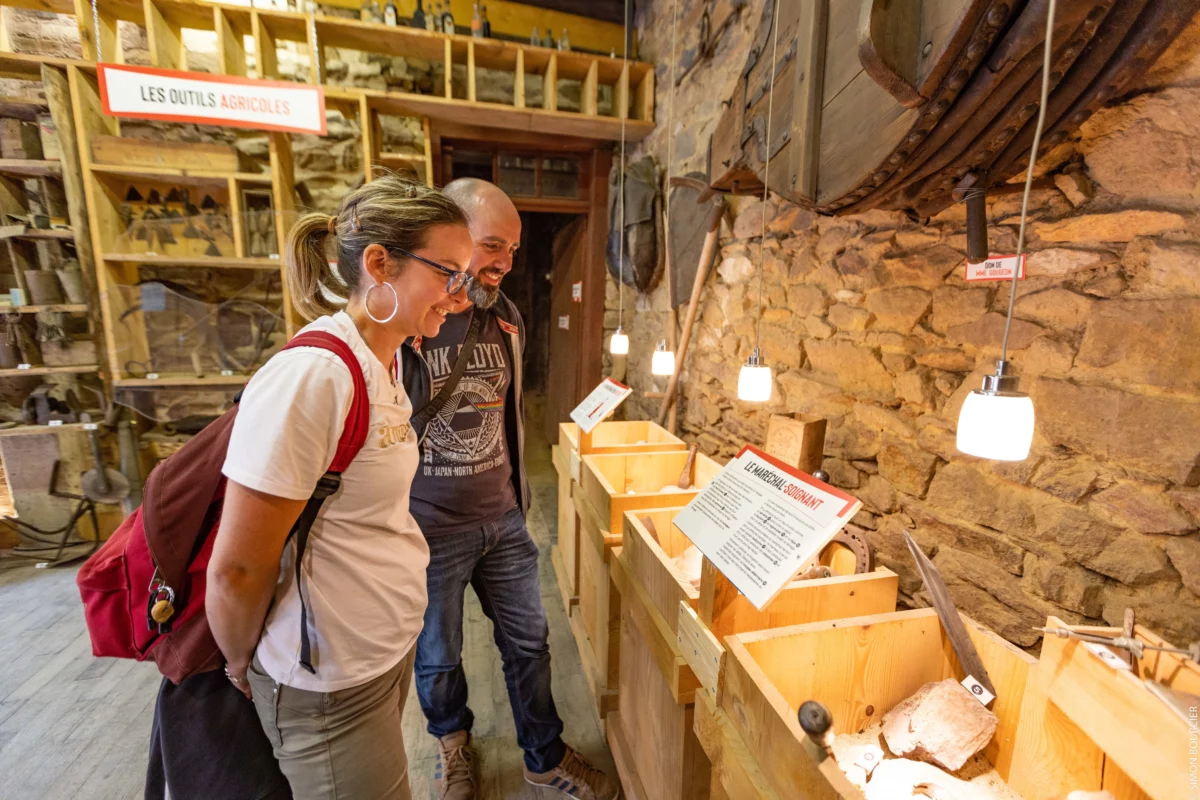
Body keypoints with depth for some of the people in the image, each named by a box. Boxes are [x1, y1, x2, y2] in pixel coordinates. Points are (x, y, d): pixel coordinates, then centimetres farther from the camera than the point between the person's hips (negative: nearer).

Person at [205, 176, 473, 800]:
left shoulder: (386, 364, -1)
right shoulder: (310, 378, -27)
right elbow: (236, 570, -20)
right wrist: (243, 664, -2)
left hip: (390, 647, 7)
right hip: (330, 685, -7)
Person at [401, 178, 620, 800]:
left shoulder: (506, 318, 1)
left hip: (504, 517, 5)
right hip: (430, 528, -4)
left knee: (528, 641, 18)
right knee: (439, 656, 19)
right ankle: (452, 740, 52)